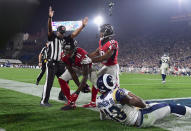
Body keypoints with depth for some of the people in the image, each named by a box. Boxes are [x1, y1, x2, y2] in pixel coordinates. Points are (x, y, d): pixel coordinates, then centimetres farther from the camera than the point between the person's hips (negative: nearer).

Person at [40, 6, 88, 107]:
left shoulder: (65, 39, 13)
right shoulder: (52, 37, 0)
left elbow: (74, 34, 8)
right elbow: (49, 29, -17)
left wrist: (82, 26, -1)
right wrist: (50, 17, -33)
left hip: (61, 64, 6)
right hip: (52, 63, -6)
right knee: (49, 82, -9)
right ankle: (44, 101, -5)